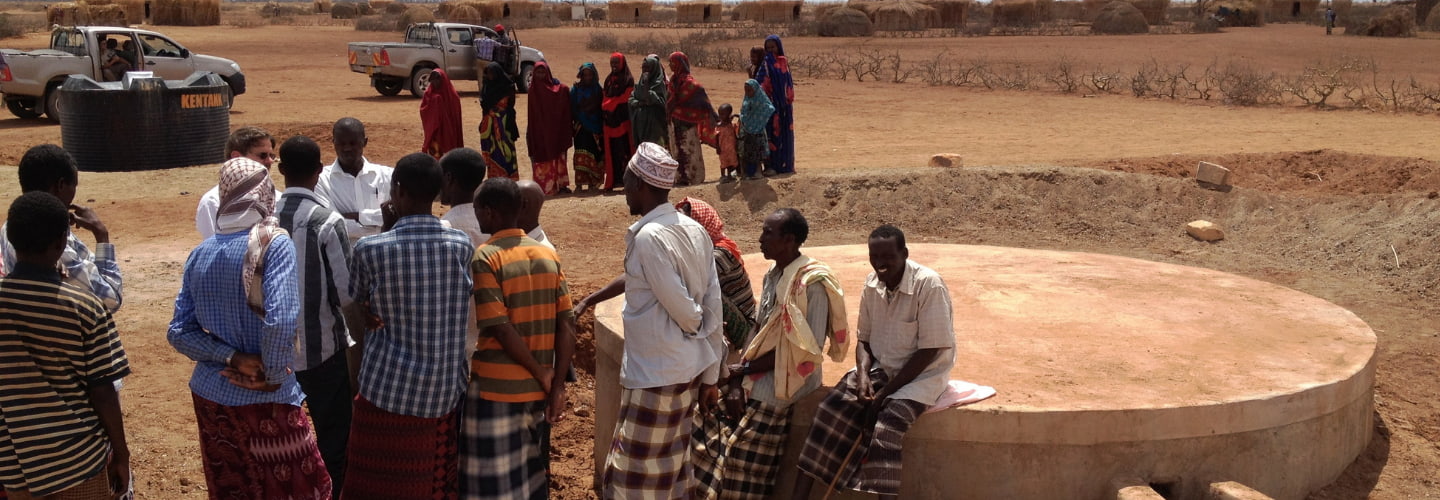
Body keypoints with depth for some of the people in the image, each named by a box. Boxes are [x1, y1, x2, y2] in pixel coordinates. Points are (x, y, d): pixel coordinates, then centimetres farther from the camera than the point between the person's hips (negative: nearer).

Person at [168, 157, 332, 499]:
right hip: (263, 401, -6)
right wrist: (274, 376, -12)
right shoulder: (274, 243, -15)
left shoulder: (200, 253, 3)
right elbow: (280, 320, -25)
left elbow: (179, 332, 0)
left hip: (209, 395, 6)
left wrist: (231, 357, -6)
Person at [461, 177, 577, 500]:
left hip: (496, 388, -6)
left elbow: (500, 329, -19)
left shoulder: (485, 258, -12)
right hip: (536, 389, 6)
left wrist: (542, 375, -10)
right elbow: (566, 325, -2)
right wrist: (557, 386, -4)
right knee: (530, 474, 18)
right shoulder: (549, 254, 4)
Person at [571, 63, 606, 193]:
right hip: (581, 128, -1)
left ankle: (593, 182, 8)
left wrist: (602, 126, -1)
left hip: (596, 128, 1)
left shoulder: (599, 90, 8)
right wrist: (571, 125, -3)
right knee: (581, 155, -11)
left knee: (595, 155, 0)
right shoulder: (575, 90, 6)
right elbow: (572, 109, 5)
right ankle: (579, 183, -13)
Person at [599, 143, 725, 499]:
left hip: (655, 374, -8)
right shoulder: (694, 230, 5)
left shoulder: (648, 237, -20)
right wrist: (710, 376, 11)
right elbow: (713, 305, 6)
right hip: (690, 368, 8)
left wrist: (697, 328, 4)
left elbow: (681, 307, -20)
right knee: (672, 466, 19)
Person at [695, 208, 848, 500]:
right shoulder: (773, 275, 11)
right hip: (754, 376, 8)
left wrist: (744, 370, -12)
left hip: (786, 379, -8)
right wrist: (737, 380, -5)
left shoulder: (813, 282, -15)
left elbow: (809, 348, -18)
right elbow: (758, 332, 10)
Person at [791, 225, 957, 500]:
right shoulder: (872, 284, -2)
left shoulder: (929, 285, -21)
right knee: (830, 410, -13)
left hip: (922, 374, -5)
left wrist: (885, 392, -21)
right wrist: (863, 375, -13)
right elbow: (864, 338, 8)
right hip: (880, 368, 6)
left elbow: (929, 351, -21)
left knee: (884, 429, -30)